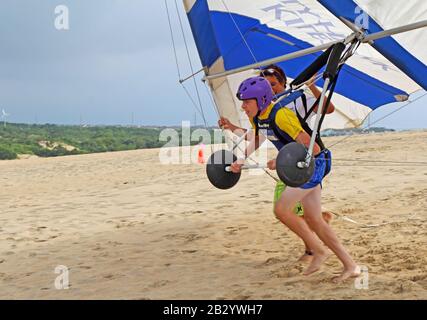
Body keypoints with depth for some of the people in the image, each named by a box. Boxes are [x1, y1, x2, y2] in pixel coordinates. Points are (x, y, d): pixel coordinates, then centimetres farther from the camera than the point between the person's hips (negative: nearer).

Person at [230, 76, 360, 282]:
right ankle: (350, 266, 16)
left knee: (281, 209, -13)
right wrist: (241, 161, 10)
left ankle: (319, 251, 3)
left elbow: (311, 148, -29)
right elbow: (257, 140, 23)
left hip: (313, 164, -9)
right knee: (313, 220, 9)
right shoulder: (257, 117, 1)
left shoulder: (280, 115, -27)